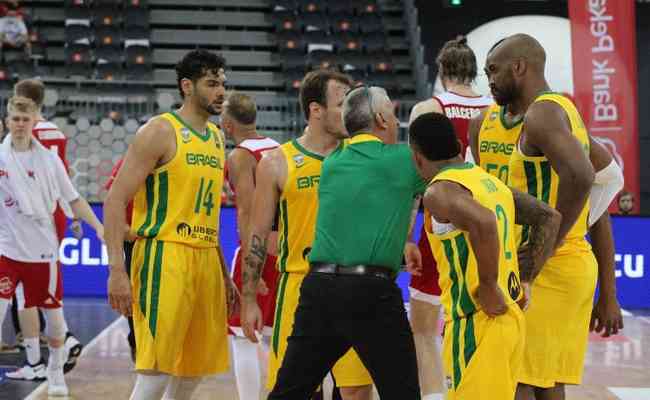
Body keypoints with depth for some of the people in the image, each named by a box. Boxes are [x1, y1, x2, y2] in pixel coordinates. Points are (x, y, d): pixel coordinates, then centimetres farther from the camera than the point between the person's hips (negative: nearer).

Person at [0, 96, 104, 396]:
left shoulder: (48, 160, 0)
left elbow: (72, 199, 5)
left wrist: (98, 226, -4)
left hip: (43, 247, 1)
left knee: (53, 312, 8)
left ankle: (56, 372, 28)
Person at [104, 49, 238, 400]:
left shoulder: (216, 137, 17)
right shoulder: (160, 131, -7)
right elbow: (115, 200, -12)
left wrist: (224, 274, 22)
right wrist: (117, 271, -20)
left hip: (205, 259, 8)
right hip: (165, 256, -8)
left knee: (194, 370, 12)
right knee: (156, 372, -10)